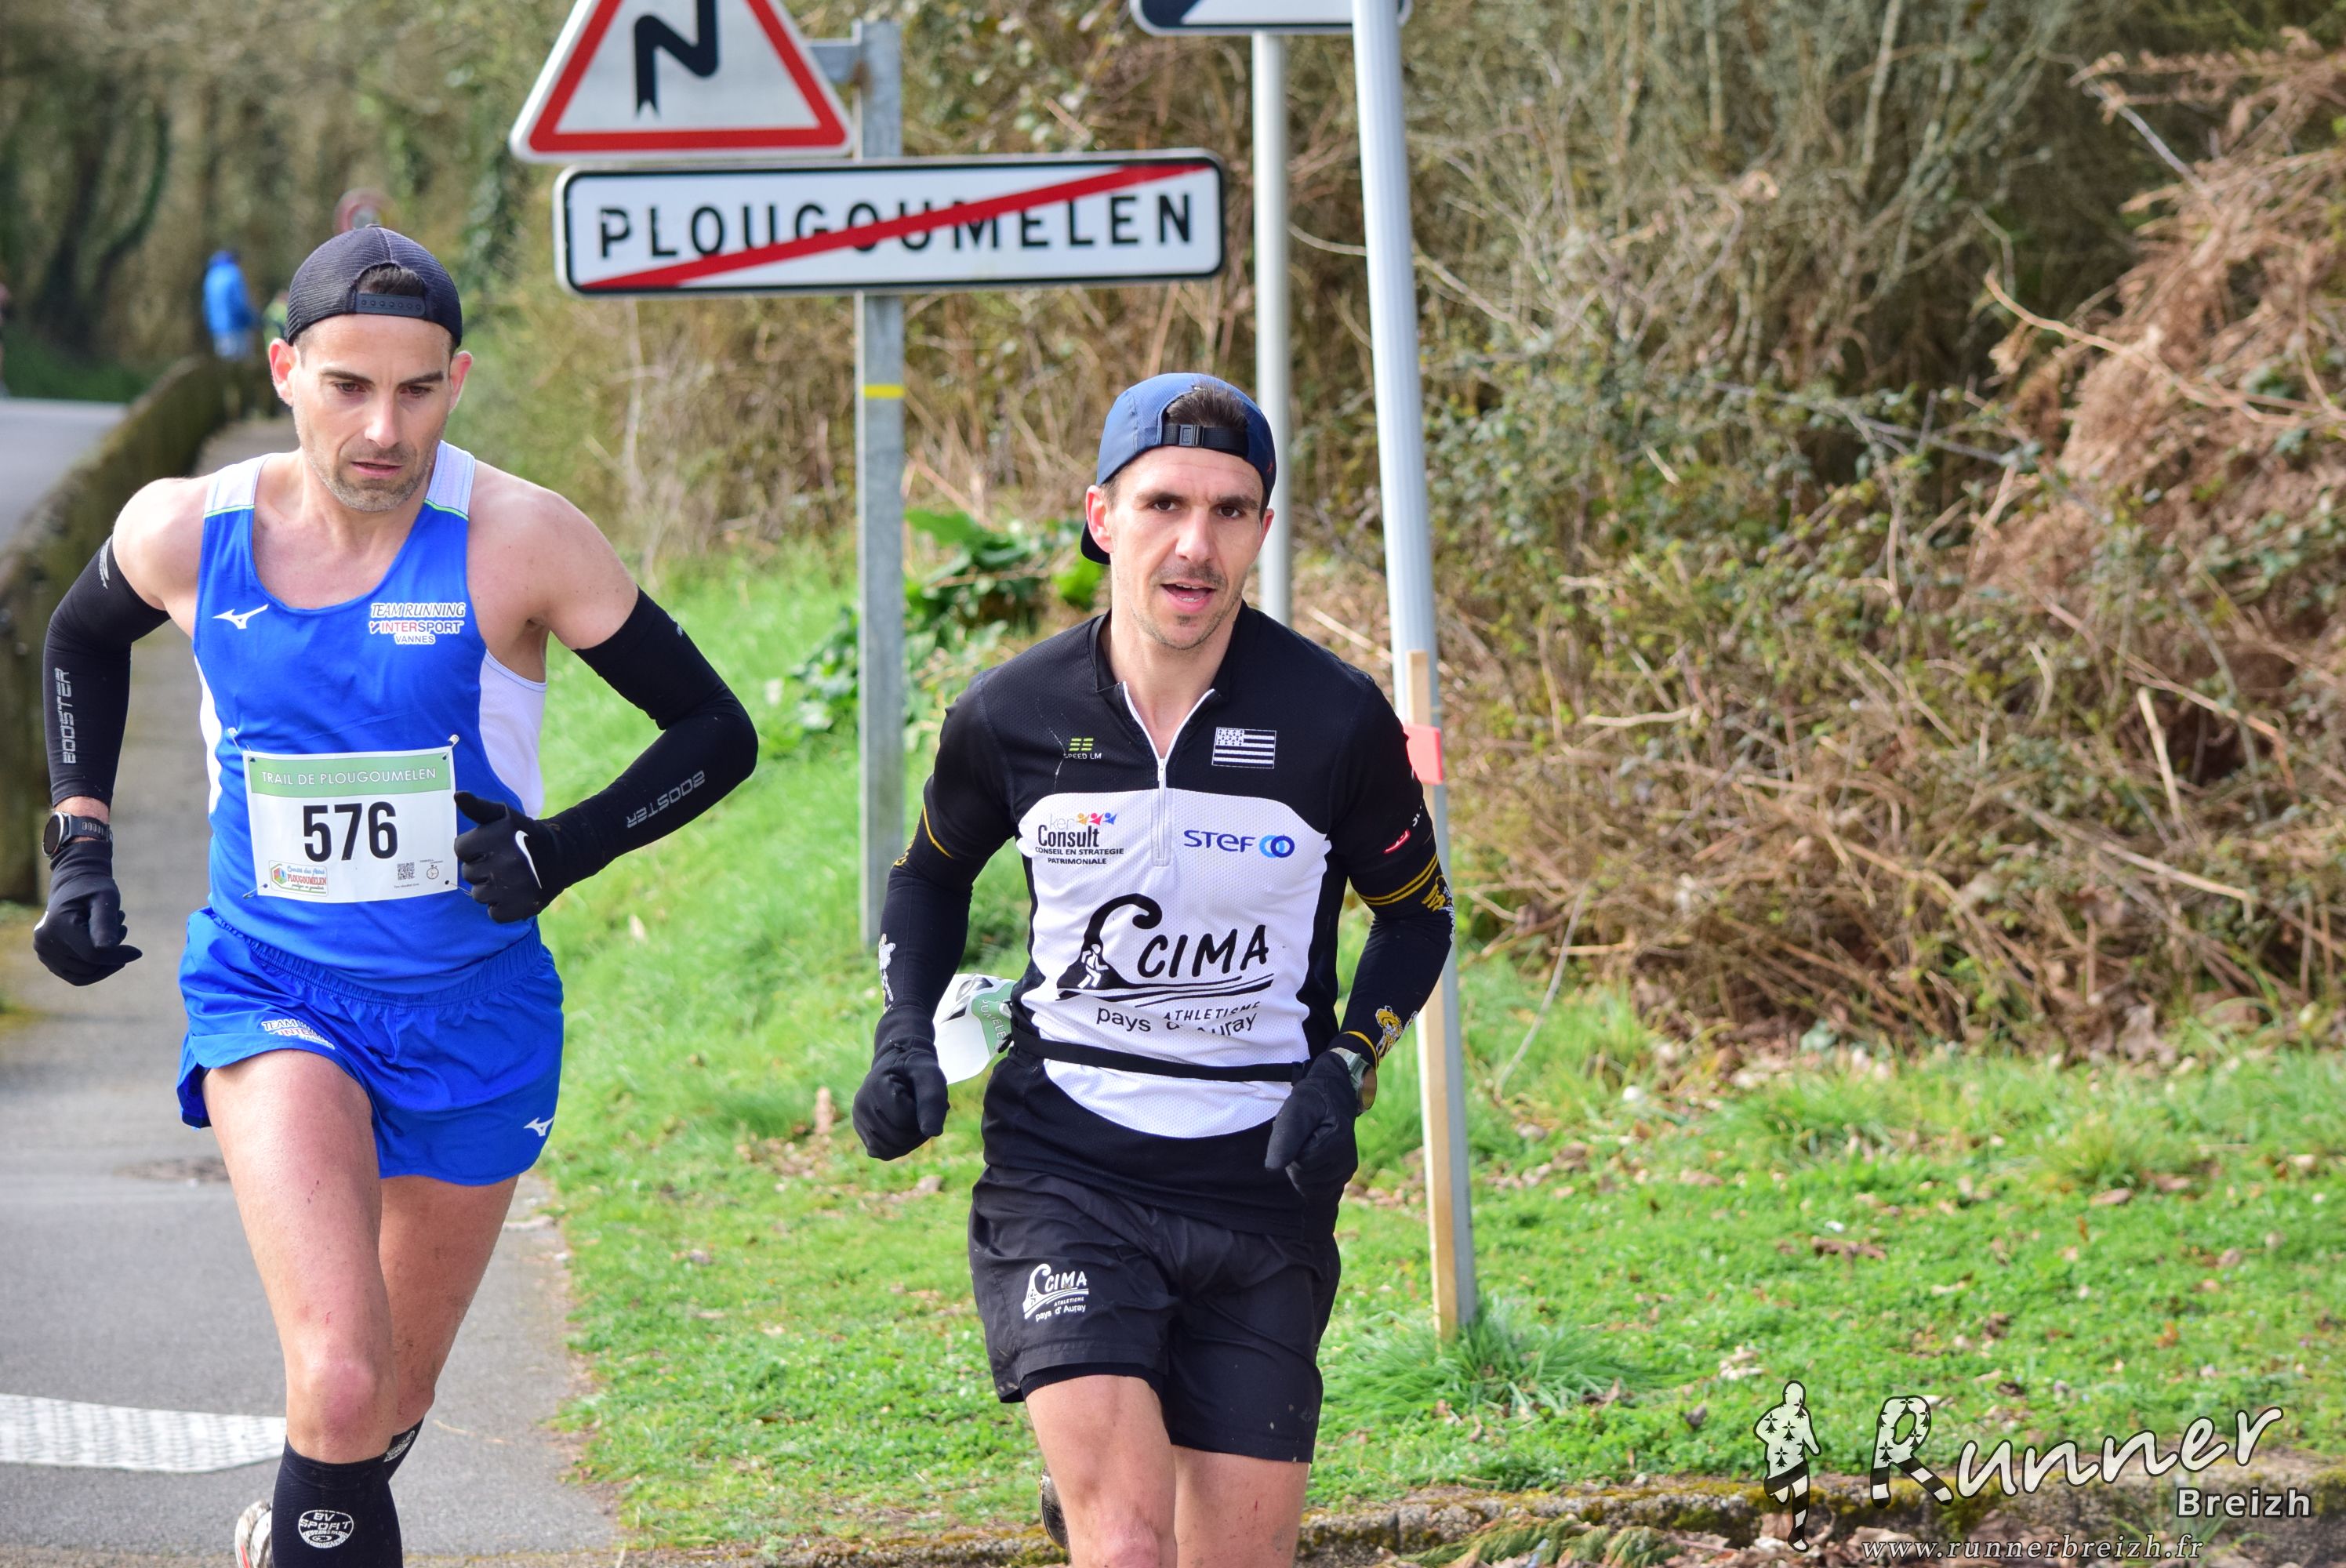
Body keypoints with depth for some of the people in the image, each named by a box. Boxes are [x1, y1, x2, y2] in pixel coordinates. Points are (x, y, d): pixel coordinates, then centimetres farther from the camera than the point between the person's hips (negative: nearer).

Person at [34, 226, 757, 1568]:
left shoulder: (517, 541, -16)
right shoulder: (188, 534, -8)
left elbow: (716, 735, -9)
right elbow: (83, 639, 17)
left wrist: (563, 852, -23)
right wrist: (81, 842, 8)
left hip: (474, 1013, 1)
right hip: (271, 993, -1)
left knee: (392, 1402, 18)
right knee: (340, 1380, -25)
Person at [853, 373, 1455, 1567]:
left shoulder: (1337, 722, -8)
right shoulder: (1011, 717, -5)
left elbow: (1416, 913, 8)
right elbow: (933, 873, 16)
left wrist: (1343, 1072, -7)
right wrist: (906, 1036, 1)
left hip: (1259, 1184, 1)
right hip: (1064, 1170, -1)